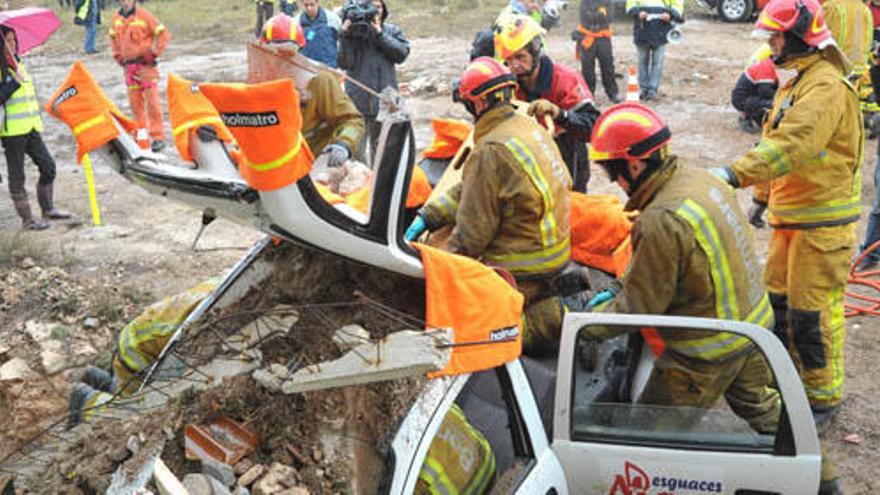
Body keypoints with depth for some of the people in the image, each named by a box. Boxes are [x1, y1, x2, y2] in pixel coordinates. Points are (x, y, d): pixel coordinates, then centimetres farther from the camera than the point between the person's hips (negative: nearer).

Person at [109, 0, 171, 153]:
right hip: (128, 66, 5)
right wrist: (118, 55, 13)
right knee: (135, 102, 9)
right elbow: (113, 37, 24)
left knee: (152, 101, -6)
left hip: (146, 65, -5)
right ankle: (140, 135, 19)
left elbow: (164, 34, -10)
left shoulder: (144, 15, -10)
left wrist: (154, 53, -11)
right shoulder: (116, 18, 6)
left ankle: (158, 137, -3)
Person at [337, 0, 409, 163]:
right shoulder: (353, 31, 0)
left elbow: (402, 53, -9)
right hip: (358, 99, -2)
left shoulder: (391, 31, 7)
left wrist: (380, 34, -13)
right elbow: (344, 63, -7)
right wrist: (345, 35, -17)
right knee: (355, 147, -6)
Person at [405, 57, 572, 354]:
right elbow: (467, 190, 12)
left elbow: (473, 231, -16)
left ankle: (540, 324, -8)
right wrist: (427, 216, 9)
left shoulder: (491, 151, -21)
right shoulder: (530, 128, 7)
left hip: (522, 269, -9)